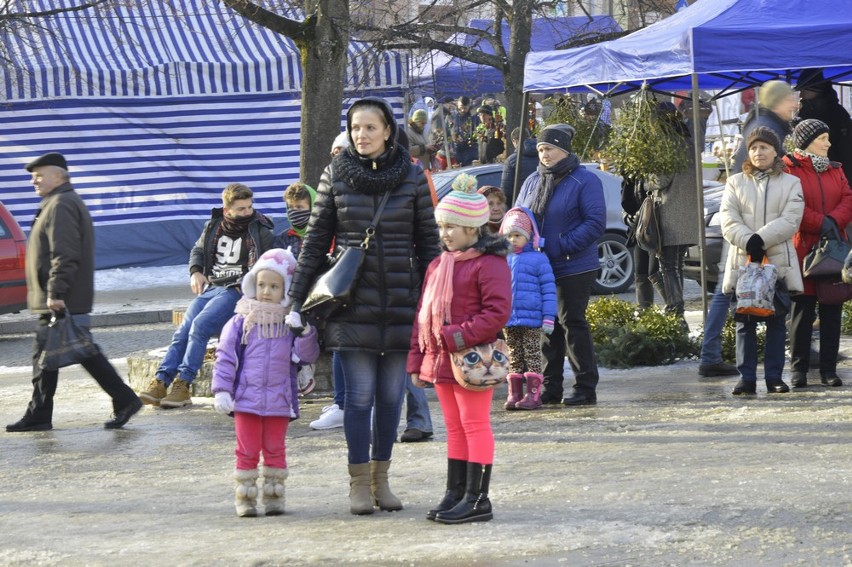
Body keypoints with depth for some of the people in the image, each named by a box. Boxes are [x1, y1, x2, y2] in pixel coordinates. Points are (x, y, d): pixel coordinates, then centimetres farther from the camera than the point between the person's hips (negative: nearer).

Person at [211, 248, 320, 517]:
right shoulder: (241, 321, -1)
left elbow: (307, 356, -4)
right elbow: (226, 356, -2)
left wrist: (306, 334, -22)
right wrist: (221, 390, -9)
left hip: (279, 401, 1)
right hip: (246, 399, -1)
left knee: (275, 450, 9)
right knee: (247, 450, 3)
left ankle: (274, 496, 18)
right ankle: (244, 498, 11)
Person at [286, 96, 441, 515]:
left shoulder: (412, 176, 4)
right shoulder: (335, 175, 3)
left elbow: (428, 242, 8)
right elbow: (315, 241, 6)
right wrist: (296, 301, 2)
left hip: (401, 303, 1)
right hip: (353, 303, -1)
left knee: (392, 394, 6)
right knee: (360, 393, -4)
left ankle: (380, 477, 18)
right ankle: (359, 481, 6)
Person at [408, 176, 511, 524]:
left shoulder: (489, 264, -11)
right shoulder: (438, 265, 15)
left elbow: (497, 313, -19)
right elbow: (423, 314, 18)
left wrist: (458, 337, -23)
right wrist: (417, 360, 13)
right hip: (440, 361, 8)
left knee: (475, 426, -3)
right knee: (455, 428, 14)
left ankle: (476, 498, 0)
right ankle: (455, 494, 19)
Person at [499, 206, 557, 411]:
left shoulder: (538, 259, -4)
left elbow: (549, 289, -5)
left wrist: (548, 317, -10)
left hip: (531, 319, -5)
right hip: (508, 320, 5)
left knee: (532, 356, 0)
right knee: (514, 357, 9)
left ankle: (533, 394, 2)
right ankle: (514, 393, 13)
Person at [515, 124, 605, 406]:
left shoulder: (585, 181, -8)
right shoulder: (533, 182, 12)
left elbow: (595, 223, -14)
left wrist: (562, 246, -20)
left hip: (573, 267, -6)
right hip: (538, 269, 6)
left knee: (572, 323, -5)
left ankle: (586, 388, 2)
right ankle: (551, 387, 16)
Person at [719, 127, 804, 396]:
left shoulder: (791, 183, 9)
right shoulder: (735, 183, 12)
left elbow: (790, 220, -4)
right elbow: (728, 220, 1)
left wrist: (761, 239, -16)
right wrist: (749, 242, -15)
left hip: (779, 261, -1)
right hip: (743, 260, 1)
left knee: (777, 322, 1)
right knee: (745, 323, -1)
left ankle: (774, 377, 6)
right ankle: (746, 378, 1)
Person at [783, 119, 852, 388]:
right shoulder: (788, 169, -2)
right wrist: (820, 223, -19)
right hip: (802, 249, -5)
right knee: (802, 310, -2)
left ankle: (829, 369, 9)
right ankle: (798, 369, 4)